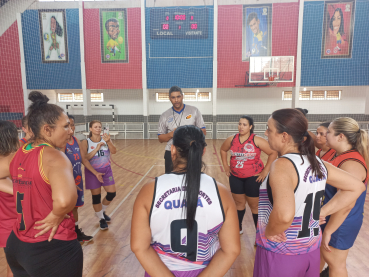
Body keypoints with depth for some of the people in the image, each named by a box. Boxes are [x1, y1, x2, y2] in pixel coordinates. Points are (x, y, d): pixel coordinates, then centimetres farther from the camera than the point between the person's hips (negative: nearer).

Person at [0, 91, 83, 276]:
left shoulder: (18, 156, 0)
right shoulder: (54, 157, -23)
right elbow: (65, 200, -41)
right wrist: (56, 217, -21)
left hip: (16, 245, 7)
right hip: (53, 249, -7)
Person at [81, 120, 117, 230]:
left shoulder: (106, 139, -1)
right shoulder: (86, 142, -6)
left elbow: (114, 151, -15)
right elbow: (84, 158, -16)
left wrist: (108, 142, -31)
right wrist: (96, 149, -23)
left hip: (106, 170, 3)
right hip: (92, 171, -2)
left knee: (112, 193, 4)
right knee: (96, 197, 5)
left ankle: (102, 211, 33)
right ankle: (101, 219, 25)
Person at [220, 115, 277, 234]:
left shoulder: (257, 140, -15)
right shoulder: (232, 139, -3)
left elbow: (273, 153, -13)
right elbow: (223, 150, 15)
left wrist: (265, 171, -14)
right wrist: (225, 166, 10)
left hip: (253, 178, -4)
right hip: (235, 177, 4)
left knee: (254, 205, 6)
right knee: (239, 203, 18)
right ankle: (238, 228, 36)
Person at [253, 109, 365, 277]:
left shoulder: (282, 165, -26)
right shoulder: (317, 162, -3)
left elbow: (284, 215, -40)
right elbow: (356, 187, 7)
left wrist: (268, 232, -20)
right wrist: (322, 213, 2)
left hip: (280, 252, -6)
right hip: (311, 249, 7)